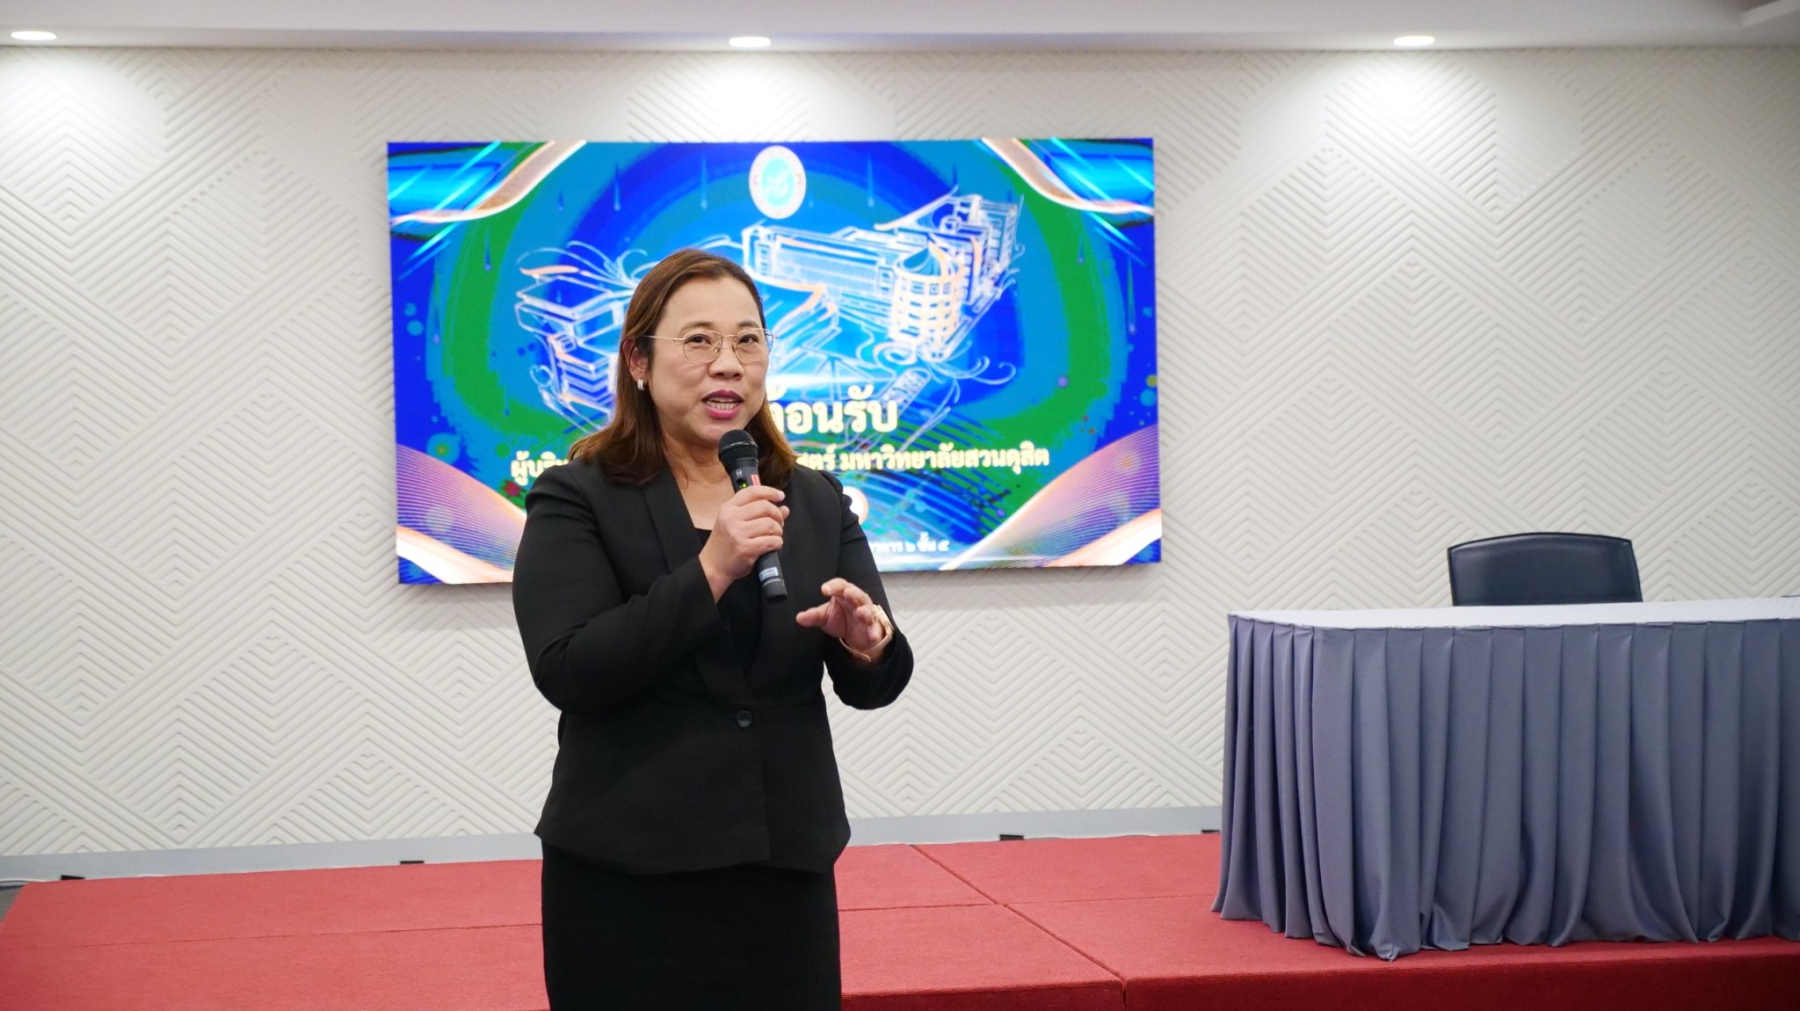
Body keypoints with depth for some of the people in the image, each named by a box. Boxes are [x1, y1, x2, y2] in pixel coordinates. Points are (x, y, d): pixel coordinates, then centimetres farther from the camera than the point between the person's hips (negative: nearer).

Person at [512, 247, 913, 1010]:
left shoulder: (818, 501, 8)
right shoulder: (576, 500, -3)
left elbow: (873, 685, 5)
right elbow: (567, 673, -15)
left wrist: (868, 643, -18)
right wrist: (708, 572, -22)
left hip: (787, 868, 4)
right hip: (628, 877, -3)